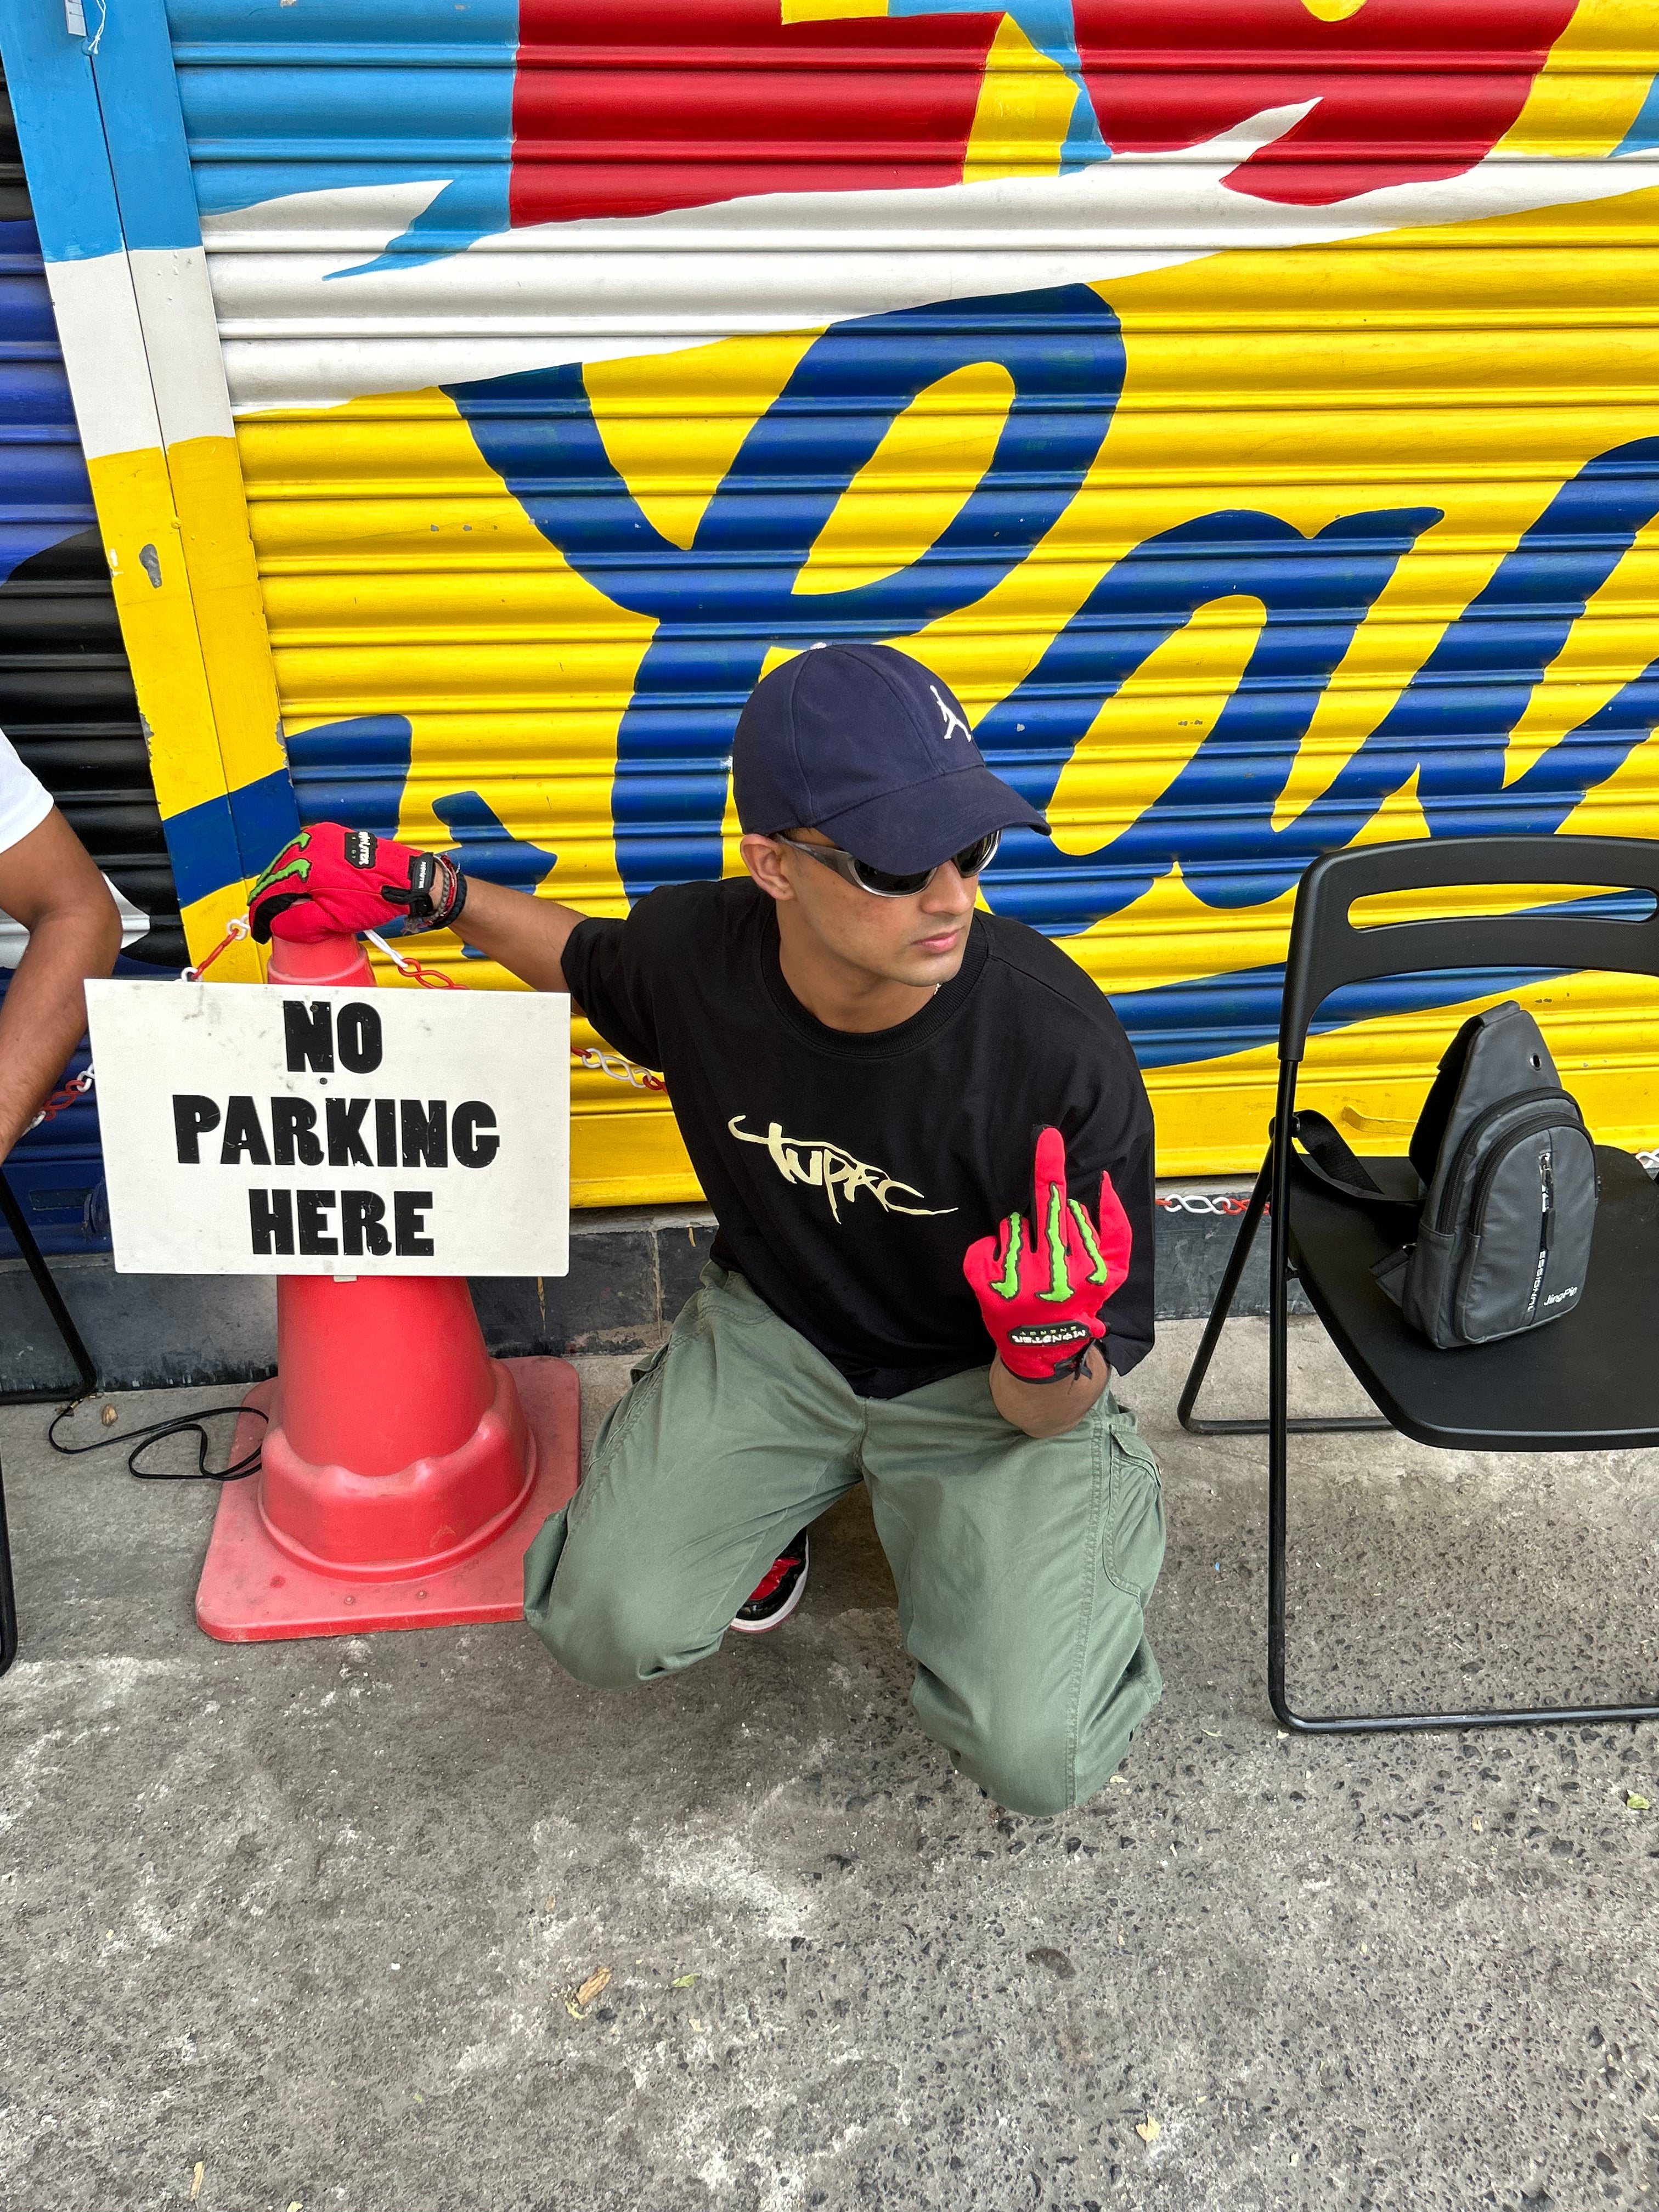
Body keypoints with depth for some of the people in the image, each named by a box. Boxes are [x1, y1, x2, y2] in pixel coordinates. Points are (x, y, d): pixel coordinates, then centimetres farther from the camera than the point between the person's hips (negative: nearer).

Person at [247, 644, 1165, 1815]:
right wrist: (425, 887, -1)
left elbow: (1050, 1415, -21)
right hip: (774, 1329, 3)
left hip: (987, 1385, -2)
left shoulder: (1064, 1049, -30)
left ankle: (1108, 1510, 16)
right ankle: (787, 1488, 19)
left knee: (1036, 1756, -17)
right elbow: (592, 959, 11)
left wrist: (1051, 1344, -44)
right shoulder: (699, 950, -20)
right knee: (611, 1627, -14)